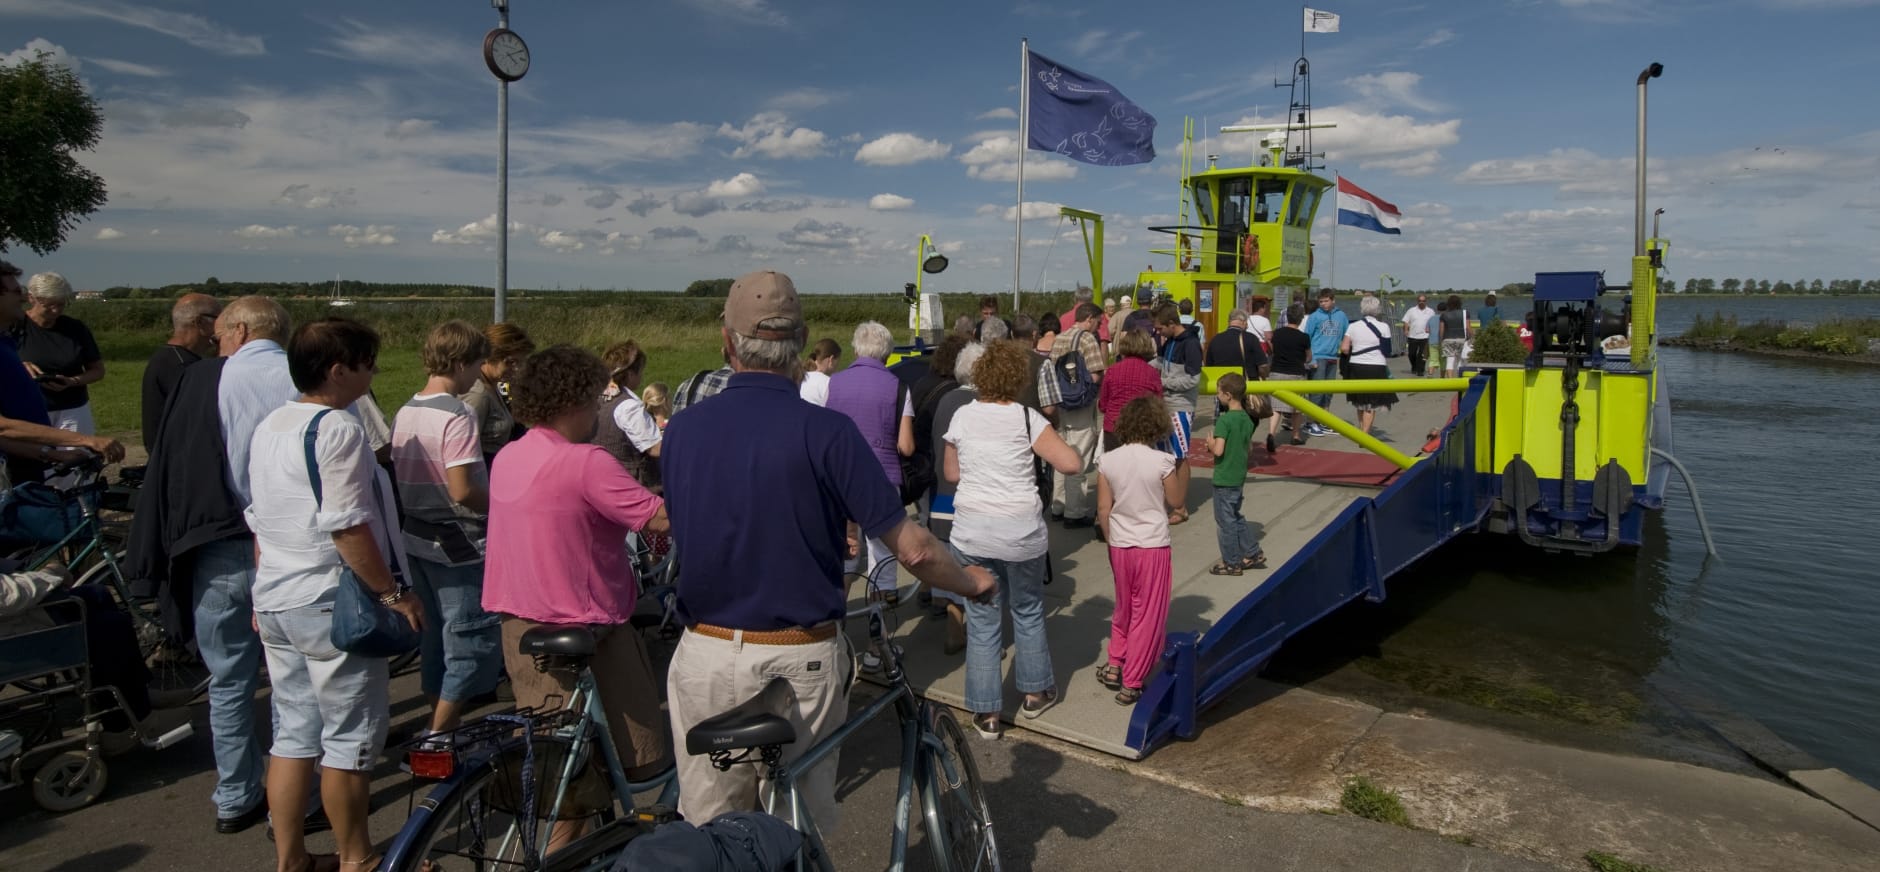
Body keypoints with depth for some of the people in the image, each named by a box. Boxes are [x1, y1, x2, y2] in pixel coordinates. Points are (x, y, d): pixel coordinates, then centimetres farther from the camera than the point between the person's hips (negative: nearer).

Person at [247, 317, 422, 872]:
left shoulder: (268, 428, 11)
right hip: (331, 604, -9)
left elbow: (260, 520, 17)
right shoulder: (337, 429, -17)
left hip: (275, 602, 9)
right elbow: (347, 527, -22)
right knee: (350, 738, 4)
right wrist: (393, 592, -16)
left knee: (292, 735, 16)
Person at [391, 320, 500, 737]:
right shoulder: (456, 416, -19)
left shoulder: (405, 412, 8)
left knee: (436, 637, 19)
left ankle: (440, 727, 30)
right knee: (473, 641, 0)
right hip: (459, 545, -9)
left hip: (417, 539, 9)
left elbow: (401, 476, 13)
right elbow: (462, 489, -25)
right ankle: (440, 736, 3)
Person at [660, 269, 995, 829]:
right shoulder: (826, 431, -14)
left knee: (707, 829, 19)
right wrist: (974, 584, 6)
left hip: (706, 656, 3)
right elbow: (912, 550, -14)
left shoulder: (683, 429, -3)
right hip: (801, 660, -2)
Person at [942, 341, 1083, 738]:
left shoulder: (962, 417, 1)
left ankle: (986, 713, 14)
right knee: (1028, 610, 20)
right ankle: (1035, 691, 34)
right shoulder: (1026, 418, -8)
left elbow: (951, 473, 11)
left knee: (982, 619, 9)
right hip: (1021, 531, -1)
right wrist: (1066, 448, 8)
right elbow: (1072, 464, -13)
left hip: (971, 530, 2)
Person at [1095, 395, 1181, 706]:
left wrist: (1112, 541, 12)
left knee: (1124, 608, 24)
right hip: (1153, 546, -3)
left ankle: (1114, 665, 27)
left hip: (1120, 546, 4)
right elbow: (1176, 500, -1)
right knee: (1148, 615, 7)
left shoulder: (1108, 461, -5)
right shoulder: (1161, 461, -14)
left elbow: (1103, 509, -1)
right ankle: (1131, 684, 11)